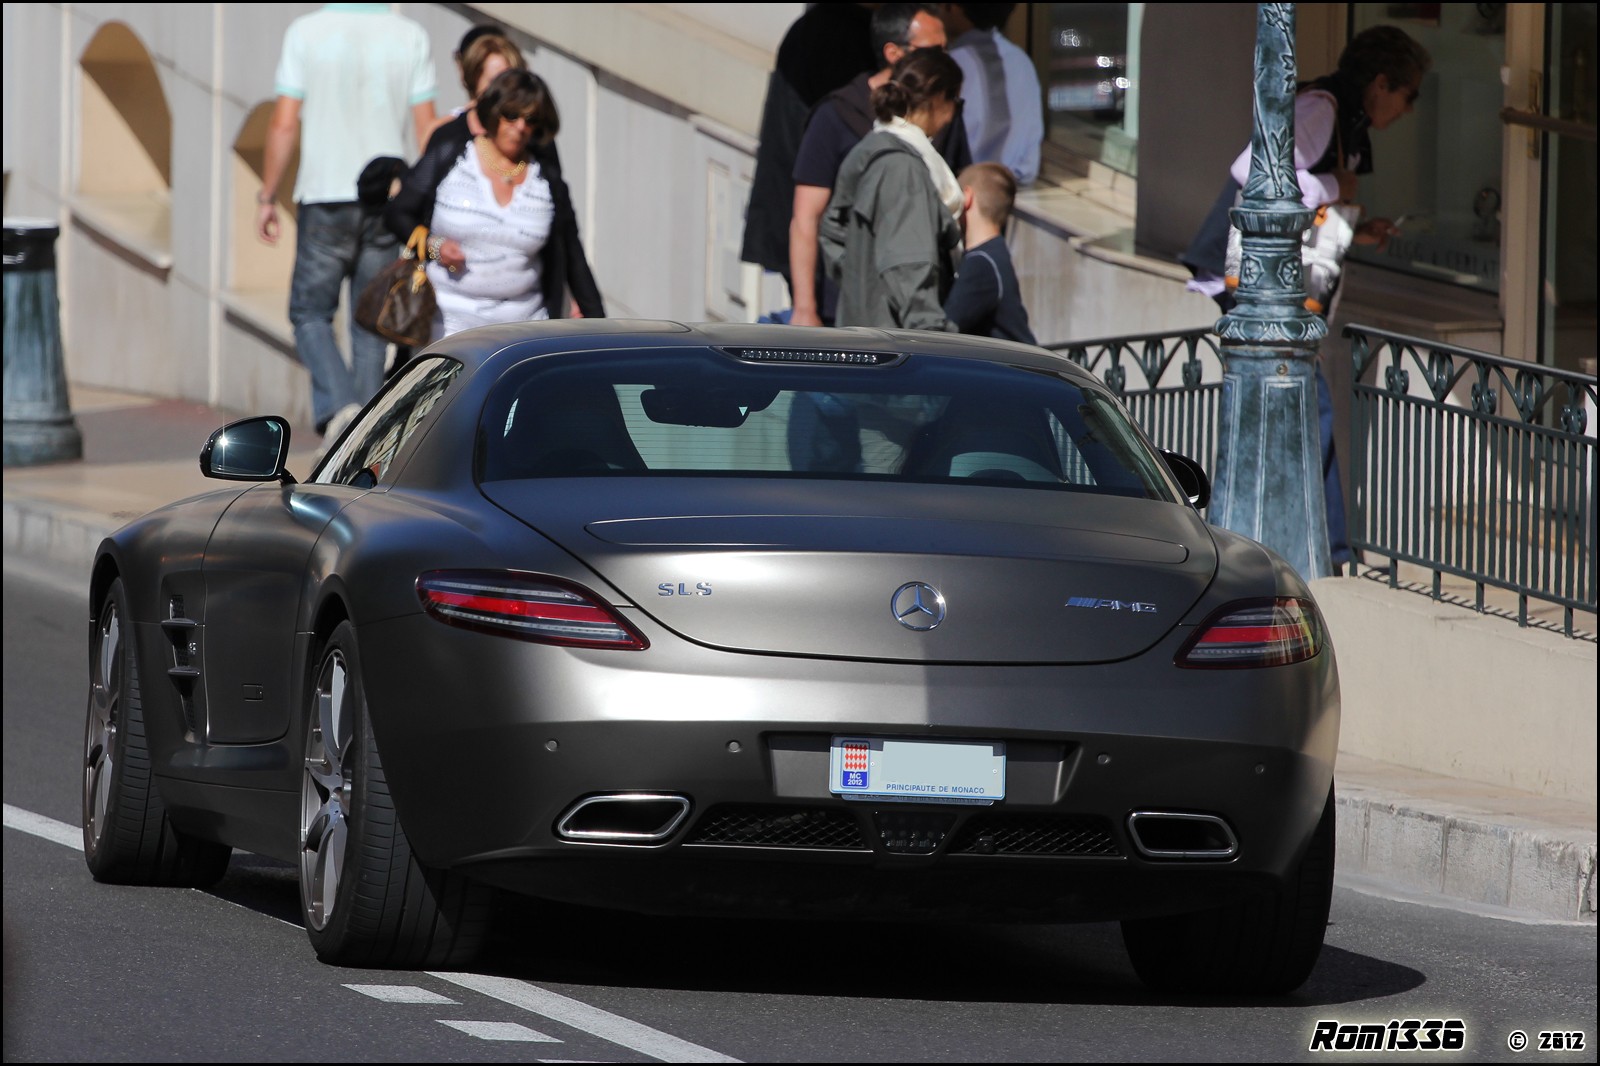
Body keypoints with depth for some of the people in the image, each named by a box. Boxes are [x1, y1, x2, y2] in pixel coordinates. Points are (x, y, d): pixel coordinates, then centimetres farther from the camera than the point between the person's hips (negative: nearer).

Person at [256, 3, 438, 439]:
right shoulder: (411, 36, -1)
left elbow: (284, 125, -7)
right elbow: (427, 129, 0)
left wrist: (267, 197, 3)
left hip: (326, 196, -2)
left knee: (311, 313, 8)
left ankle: (338, 404, -15)